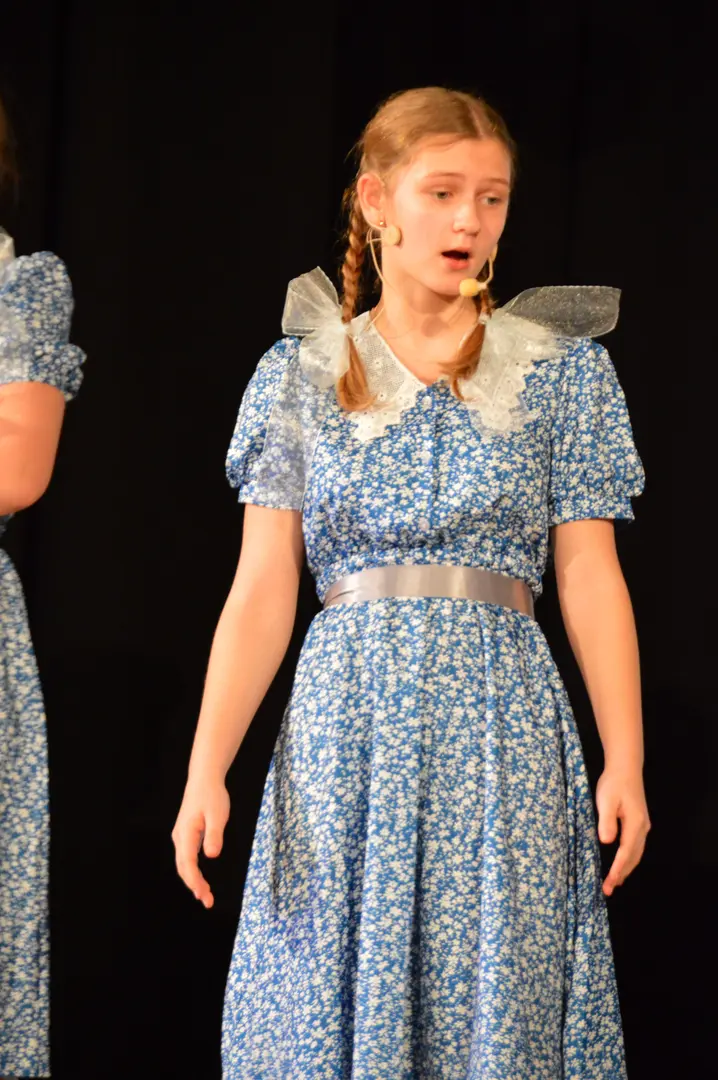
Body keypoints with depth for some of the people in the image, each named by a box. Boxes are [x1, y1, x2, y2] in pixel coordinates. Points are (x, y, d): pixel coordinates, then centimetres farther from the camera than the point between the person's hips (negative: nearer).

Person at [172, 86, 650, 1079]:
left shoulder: (563, 367, 6)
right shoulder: (299, 374, 6)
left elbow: (590, 575, 3)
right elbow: (261, 589, 3)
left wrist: (625, 762, -5)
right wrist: (206, 771, -4)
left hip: (500, 732, 0)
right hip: (343, 721, 1)